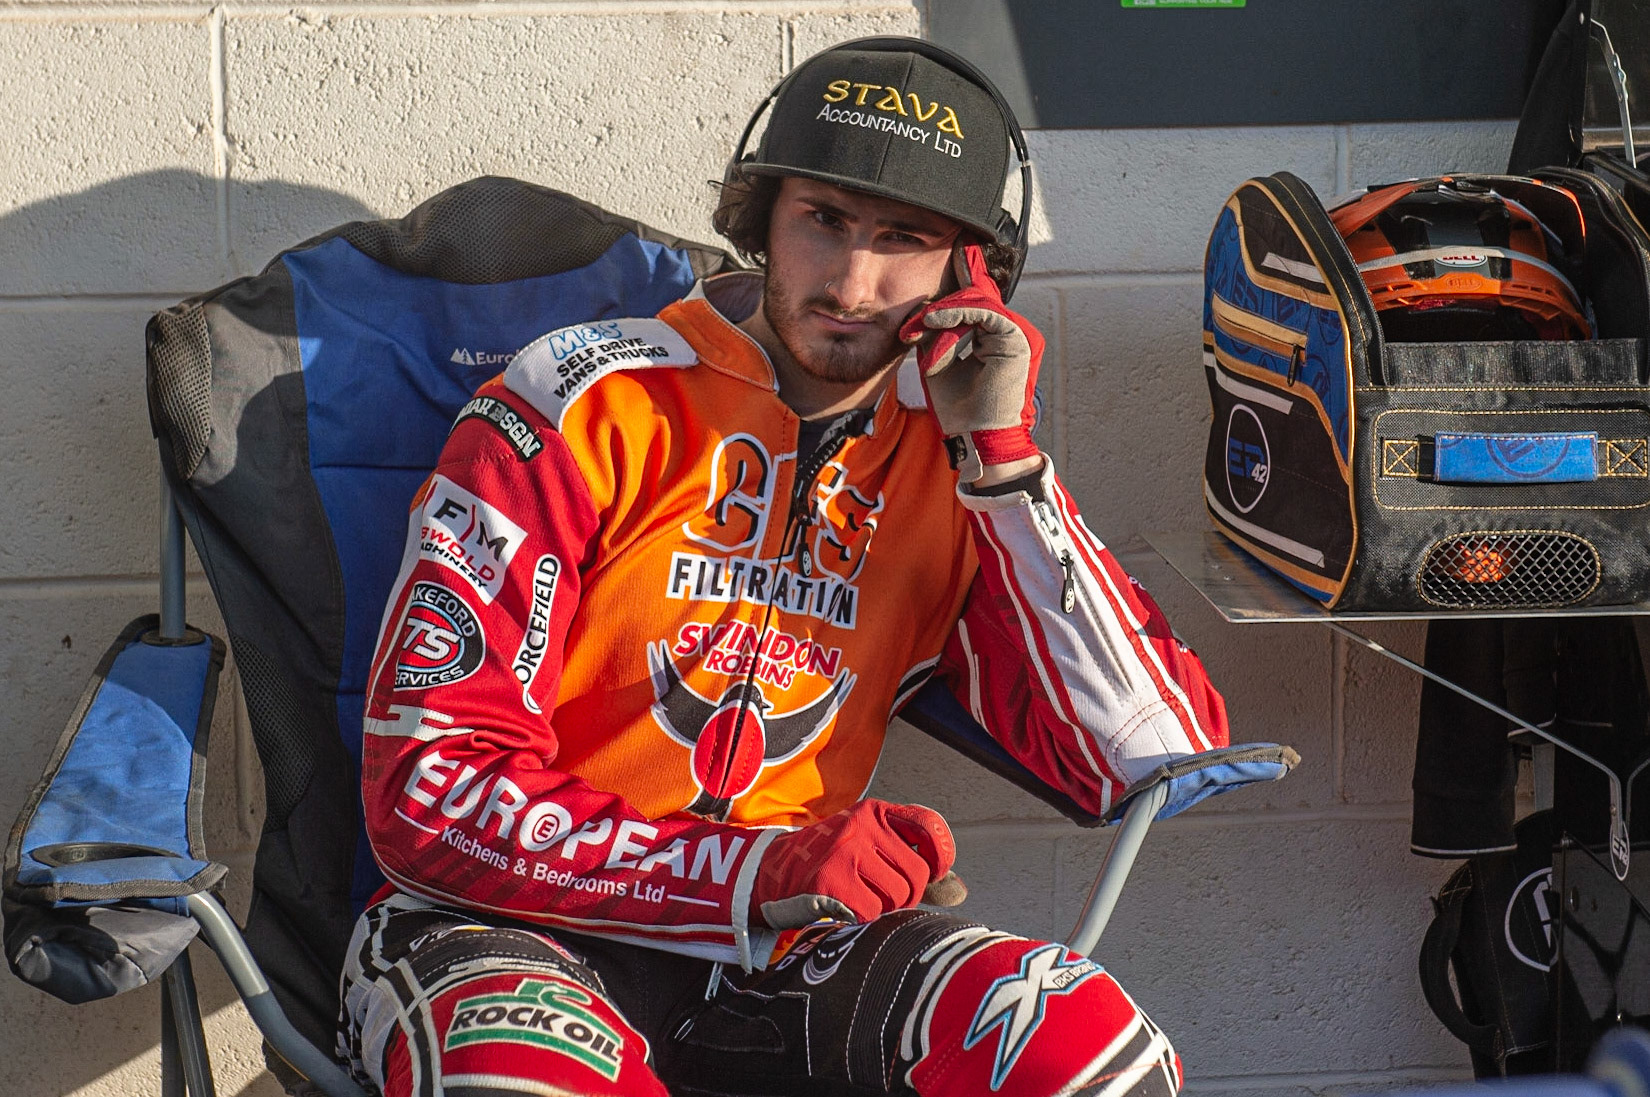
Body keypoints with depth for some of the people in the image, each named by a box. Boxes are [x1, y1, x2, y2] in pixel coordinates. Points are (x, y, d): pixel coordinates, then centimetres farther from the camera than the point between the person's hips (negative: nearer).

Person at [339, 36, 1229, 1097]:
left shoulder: (951, 458, 5)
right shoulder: (589, 408, -6)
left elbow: (1161, 756, -5)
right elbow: (435, 785, -12)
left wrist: (1007, 459, -11)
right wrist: (759, 870, -21)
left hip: (781, 949, 4)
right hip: (530, 927, -4)